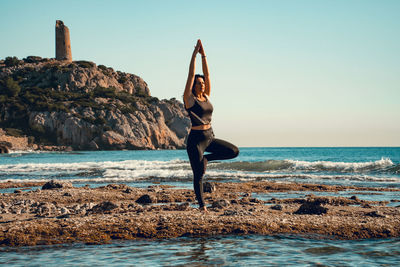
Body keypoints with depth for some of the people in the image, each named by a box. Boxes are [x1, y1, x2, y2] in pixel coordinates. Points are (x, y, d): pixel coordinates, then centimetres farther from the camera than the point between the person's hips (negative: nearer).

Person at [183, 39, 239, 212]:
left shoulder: (206, 96, 10)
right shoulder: (189, 98, -6)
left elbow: (207, 75, 6)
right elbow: (191, 75, -11)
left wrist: (204, 55, 2)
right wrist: (195, 54, -10)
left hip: (210, 137, 6)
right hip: (196, 139, -6)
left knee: (234, 151, -7)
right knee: (198, 175, -3)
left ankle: (205, 158, 11)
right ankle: (201, 205, 9)